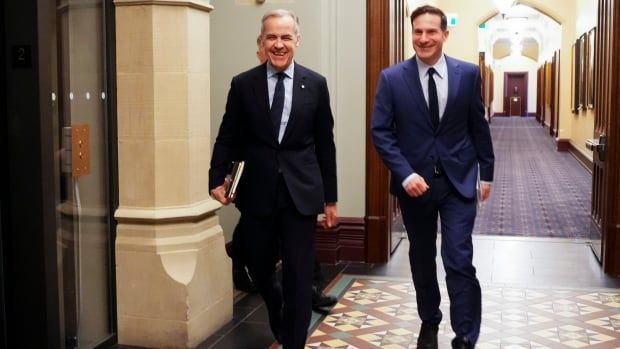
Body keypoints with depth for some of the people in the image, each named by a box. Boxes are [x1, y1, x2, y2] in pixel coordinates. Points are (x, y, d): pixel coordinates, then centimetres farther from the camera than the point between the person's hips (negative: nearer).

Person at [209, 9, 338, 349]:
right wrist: (216, 179, -9)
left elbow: (325, 145, 5)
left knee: (299, 277, 1)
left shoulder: (315, 84, 2)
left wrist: (330, 198, 5)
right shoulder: (243, 84, 1)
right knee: (258, 269, 16)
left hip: (301, 193, -1)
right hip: (256, 193, 1)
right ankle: (277, 314, 48)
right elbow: (227, 138, 5)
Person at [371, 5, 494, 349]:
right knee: (421, 260, 15)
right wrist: (404, 174, -18)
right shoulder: (392, 78, -5)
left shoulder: (468, 73, -2)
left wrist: (487, 170, 11)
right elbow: (380, 132, -7)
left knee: (459, 261, -7)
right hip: (415, 181, 1)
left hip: (458, 181, -1)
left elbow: (478, 126, 6)